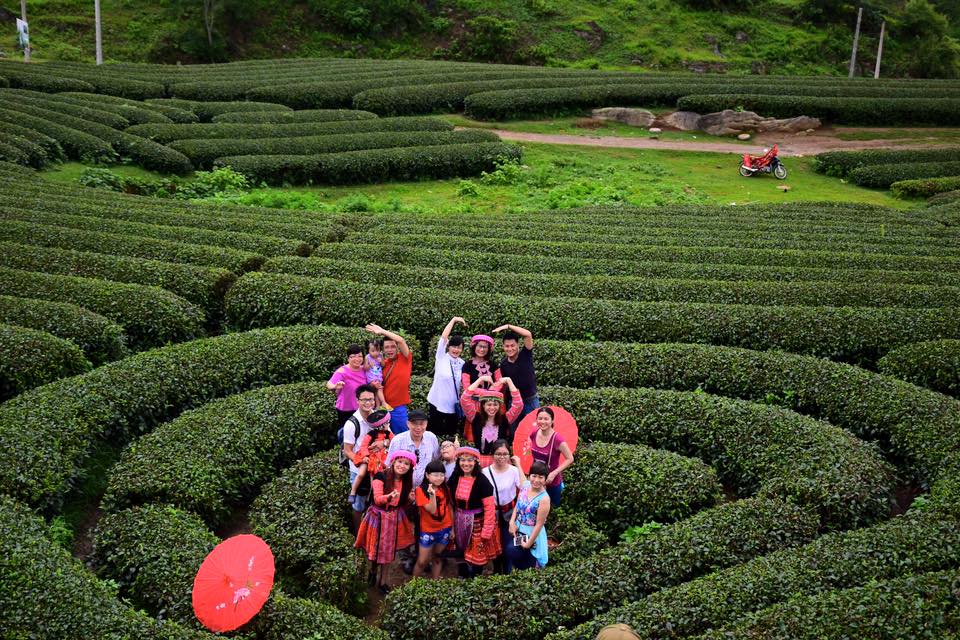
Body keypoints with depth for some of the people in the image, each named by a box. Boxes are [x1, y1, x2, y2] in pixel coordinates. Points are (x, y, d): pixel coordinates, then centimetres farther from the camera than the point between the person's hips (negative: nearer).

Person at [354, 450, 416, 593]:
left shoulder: (406, 482, 1)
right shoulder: (381, 477, -16)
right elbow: (377, 499, -25)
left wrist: (410, 499, -7)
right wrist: (389, 496, -44)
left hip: (395, 517, 5)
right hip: (378, 516, -4)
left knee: (388, 549, 12)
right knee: (376, 547, 6)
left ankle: (382, 580, 24)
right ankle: (373, 570, 34)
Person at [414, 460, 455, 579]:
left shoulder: (446, 489, -1)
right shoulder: (421, 490, -15)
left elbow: (450, 508, 6)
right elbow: (432, 510, -21)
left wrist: (452, 528, 5)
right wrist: (432, 494, -35)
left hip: (445, 529, 3)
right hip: (428, 530, -3)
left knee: (437, 558, 14)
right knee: (422, 562, 2)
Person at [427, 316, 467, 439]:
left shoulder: (462, 364, 5)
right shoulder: (441, 357, -4)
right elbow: (444, 337, -14)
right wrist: (454, 320, -12)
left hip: (454, 405, 3)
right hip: (438, 403, -3)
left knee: (451, 435, 10)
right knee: (436, 433, 2)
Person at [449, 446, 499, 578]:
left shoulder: (482, 481, -19)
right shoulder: (454, 478, -2)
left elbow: (489, 508, -17)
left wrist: (486, 531, -18)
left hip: (477, 523, -5)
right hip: (460, 523, 5)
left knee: (476, 557, 5)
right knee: (463, 556, 19)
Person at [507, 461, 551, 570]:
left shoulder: (544, 499, -26)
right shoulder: (525, 485, -7)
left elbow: (539, 524, -21)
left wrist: (528, 544, -15)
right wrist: (512, 522, -7)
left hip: (532, 534, -5)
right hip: (517, 529, 5)